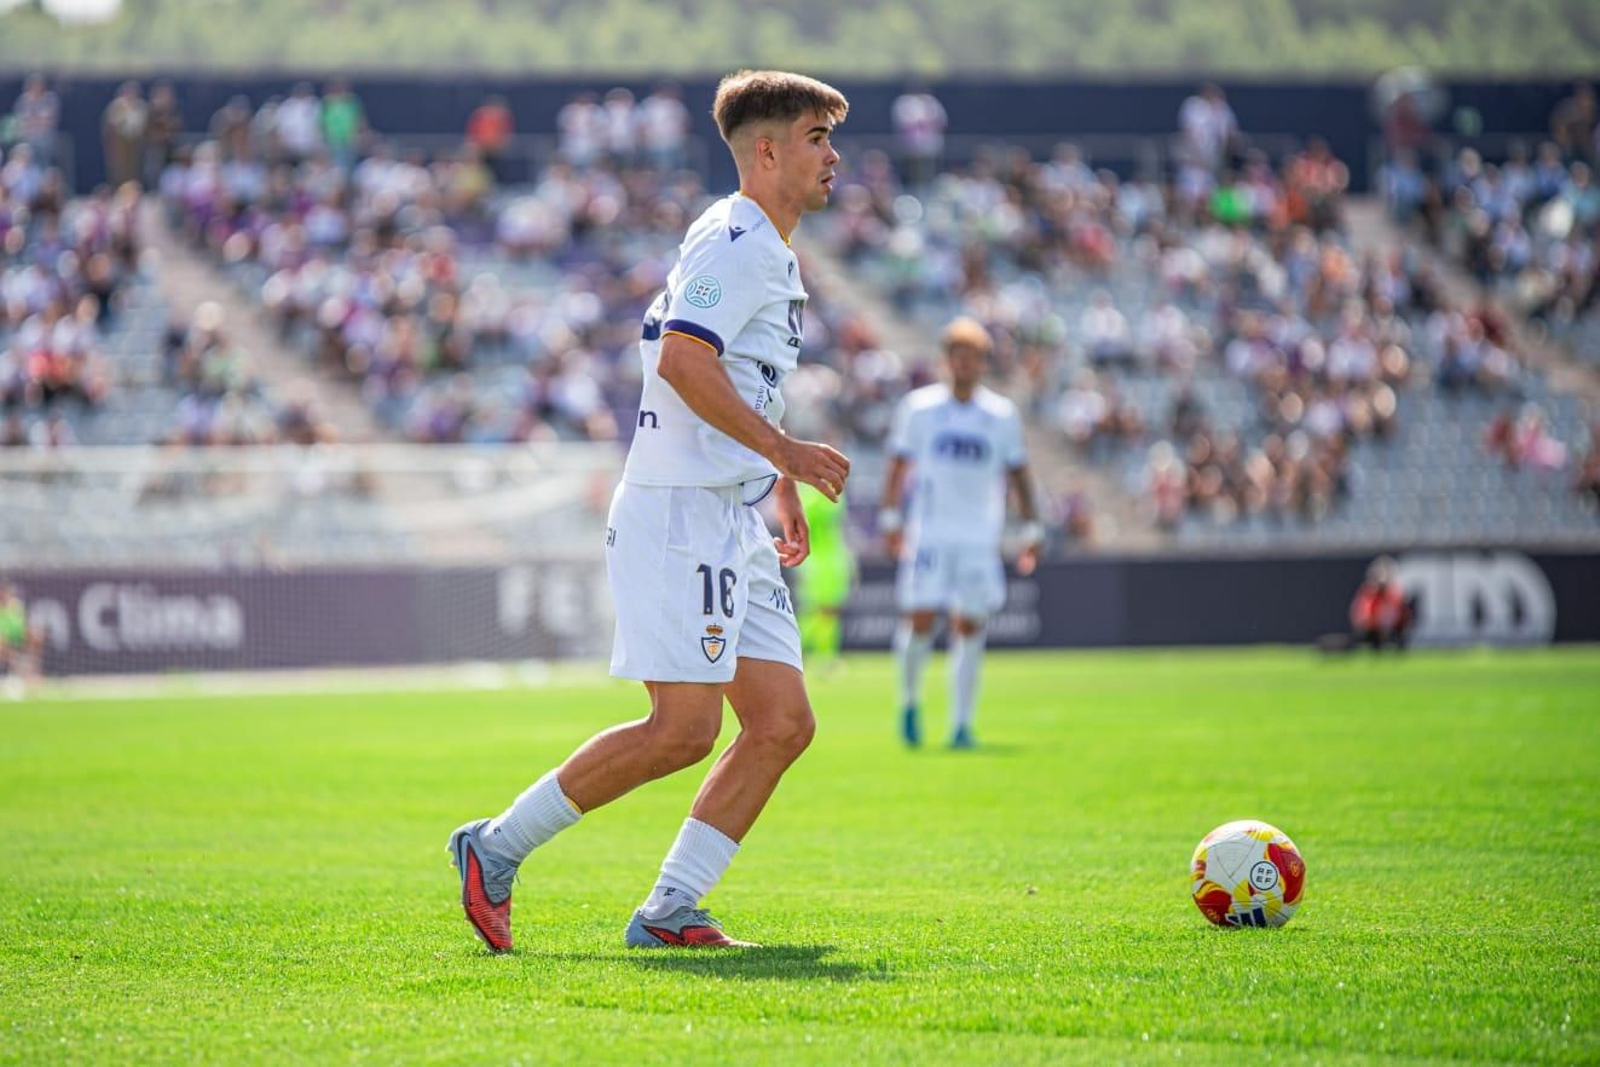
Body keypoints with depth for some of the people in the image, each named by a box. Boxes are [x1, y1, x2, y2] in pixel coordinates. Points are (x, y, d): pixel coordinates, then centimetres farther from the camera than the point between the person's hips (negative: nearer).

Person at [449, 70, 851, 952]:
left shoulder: (770, 254, 21)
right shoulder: (734, 241, -11)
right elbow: (681, 361, -24)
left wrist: (783, 492, 25)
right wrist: (784, 451, -21)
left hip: (731, 526, 10)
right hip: (679, 514, -10)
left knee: (783, 722, 2)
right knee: (684, 727, -14)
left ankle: (669, 911, 3)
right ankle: (496, 848, -2)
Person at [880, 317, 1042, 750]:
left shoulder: (1002, 414, 7)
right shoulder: (919, 407, 4)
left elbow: (1017, 473, 11)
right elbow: (898, 465, 8)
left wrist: (1031, 530, 5)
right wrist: (890, 517, 2)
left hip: (980, 537, 1)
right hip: (928, 532, -1)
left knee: (969, 626, -3)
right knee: (920, 620, -10)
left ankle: (961, 724, 2)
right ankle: (909, 701, 14)